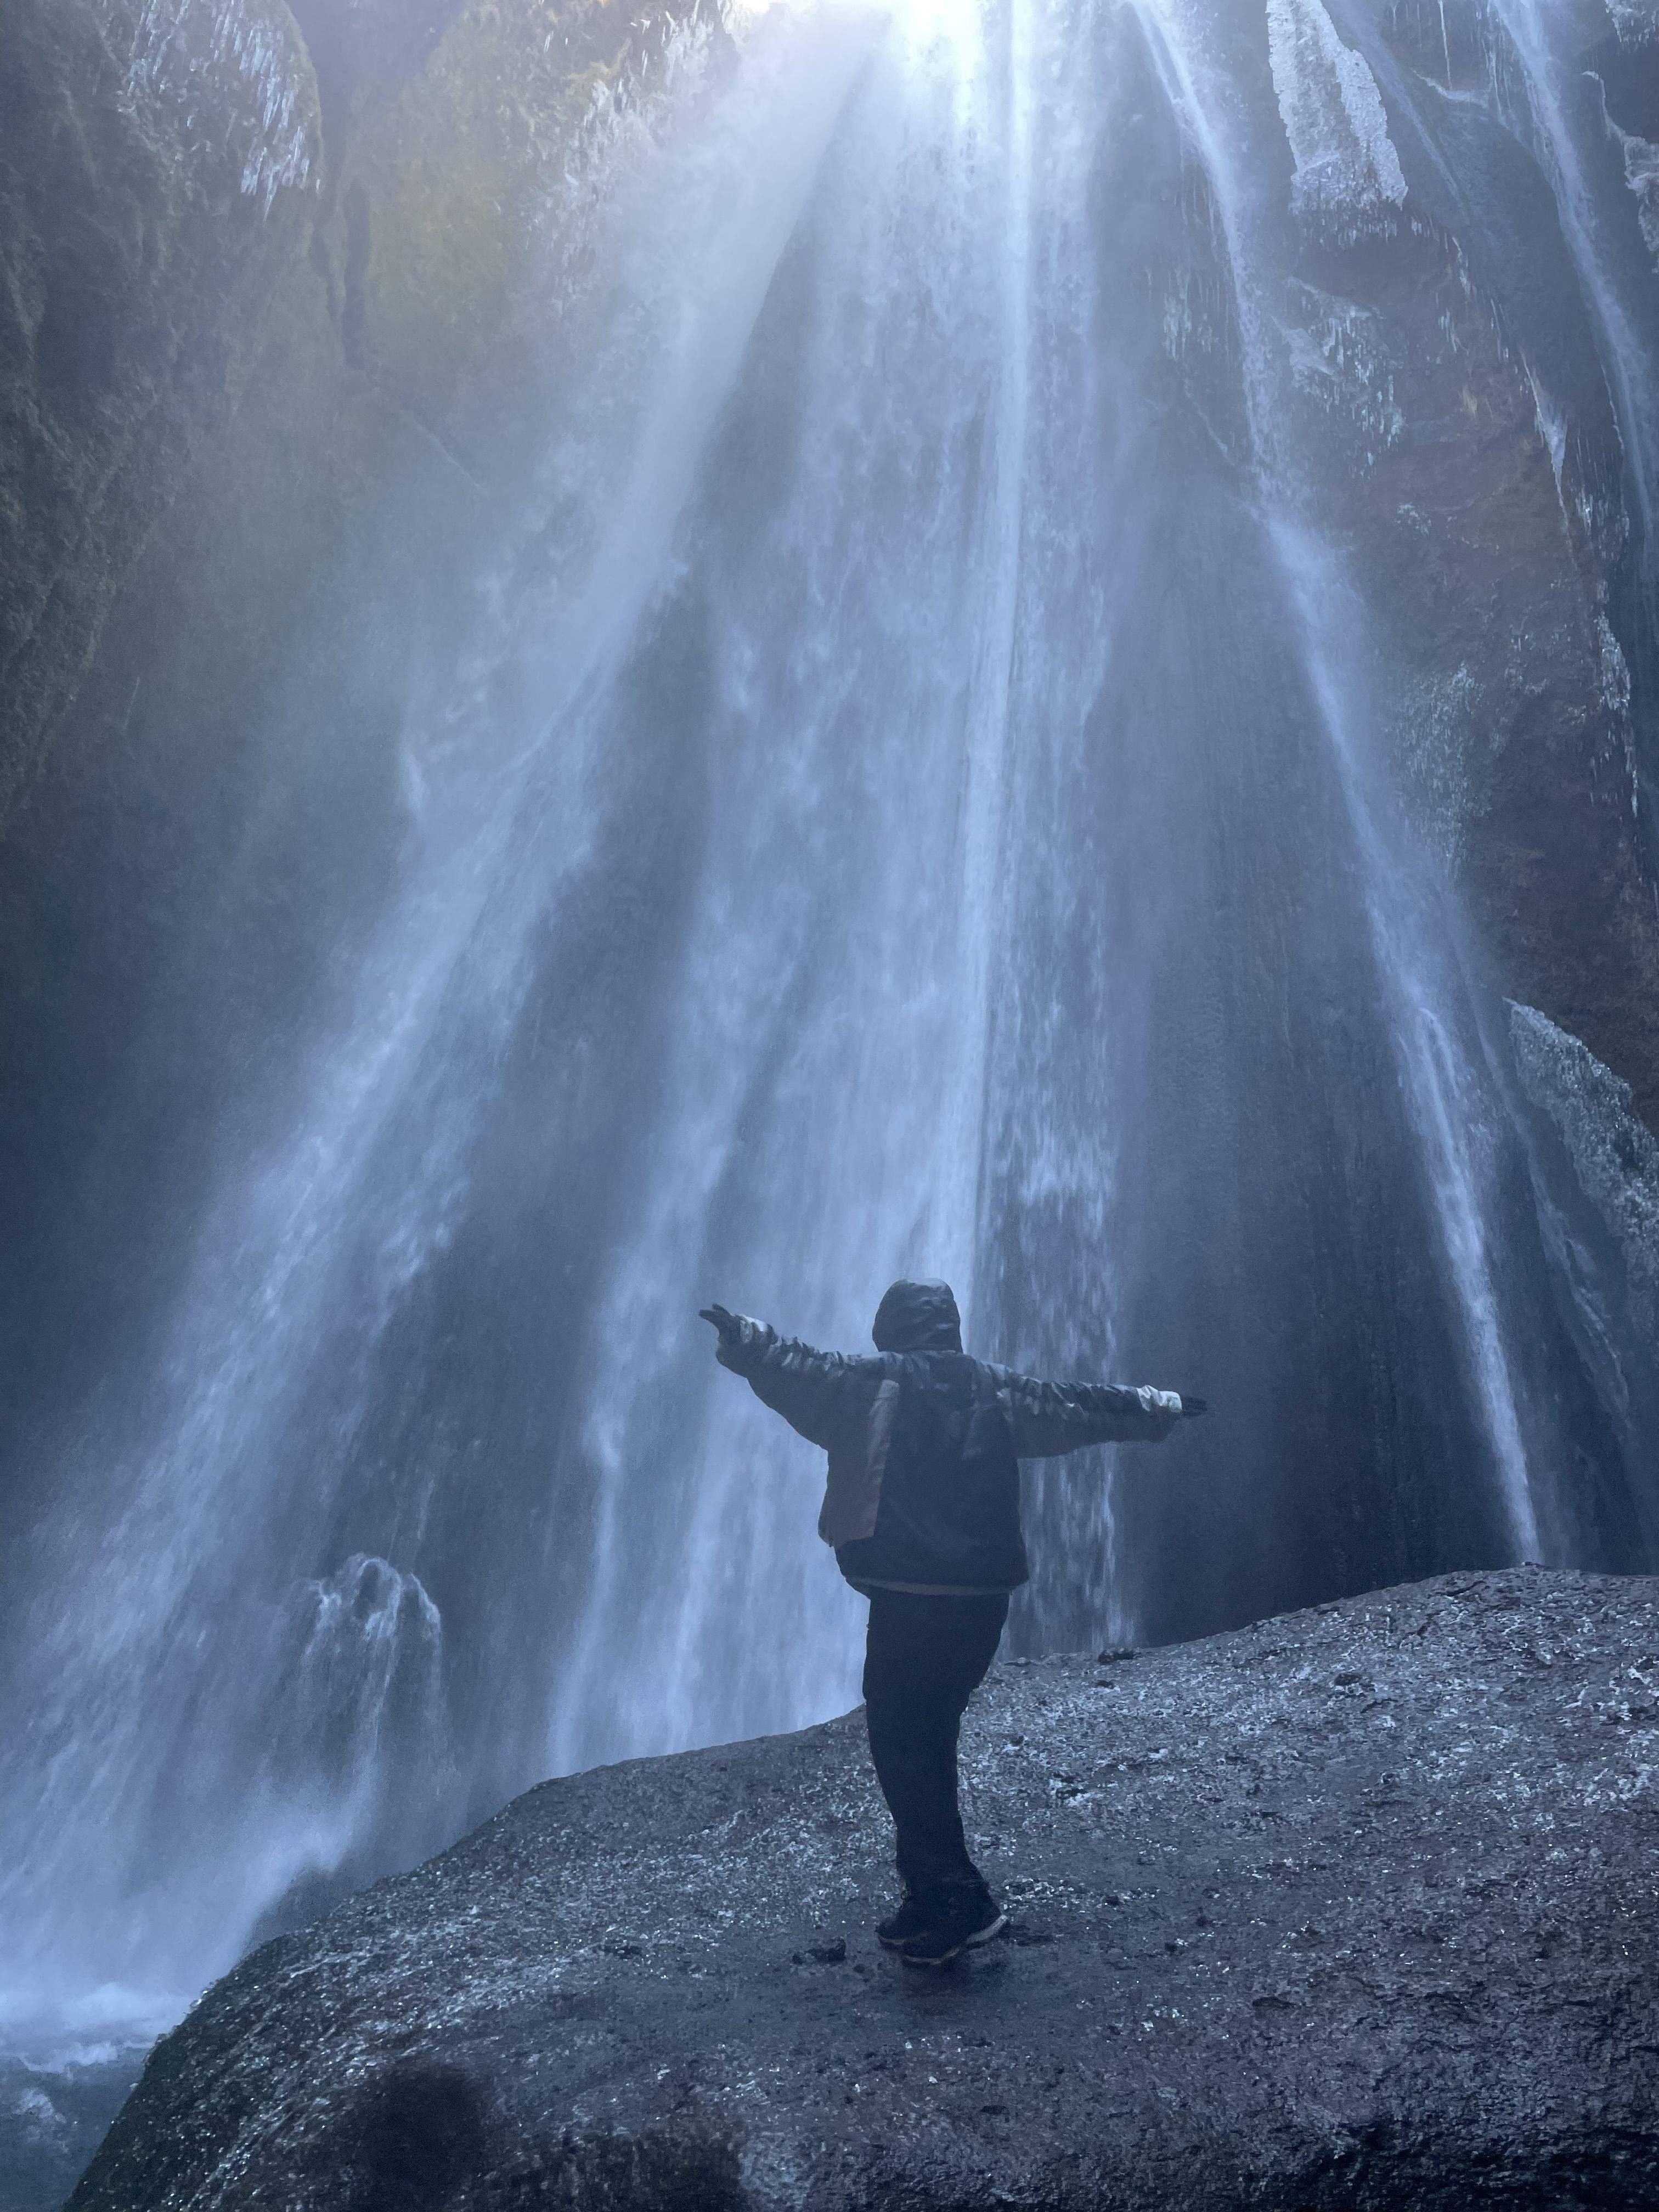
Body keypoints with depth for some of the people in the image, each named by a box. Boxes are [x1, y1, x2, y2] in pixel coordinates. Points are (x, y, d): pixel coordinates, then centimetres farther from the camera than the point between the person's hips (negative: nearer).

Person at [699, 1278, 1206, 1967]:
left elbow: (803, 1369, -19)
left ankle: (959, 1898, 0)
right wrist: (1158, 1408, 36)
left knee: (901, 1746, 2)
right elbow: (1080, 1404, 22)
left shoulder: (874, 1381, -2)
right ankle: (929, 1895, 26)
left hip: (909, 1600, -6)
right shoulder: (997, 1392, 12)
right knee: (929, 1743, 18)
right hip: (984, 1600, 6)